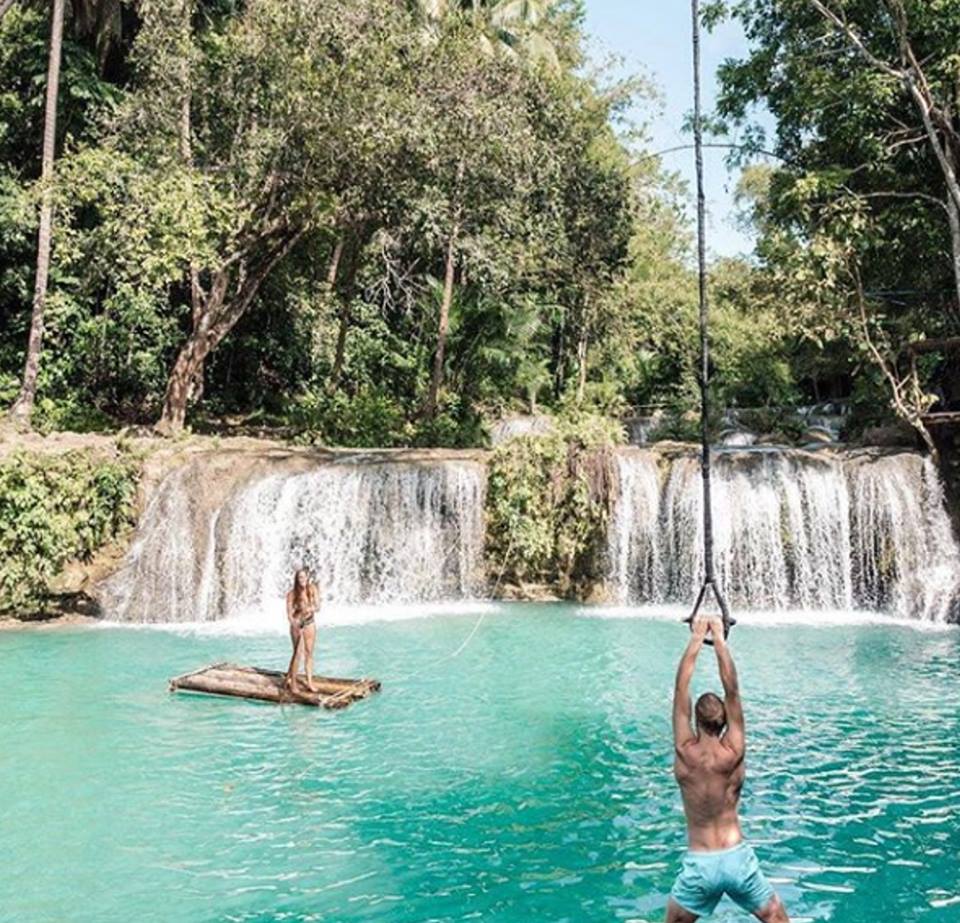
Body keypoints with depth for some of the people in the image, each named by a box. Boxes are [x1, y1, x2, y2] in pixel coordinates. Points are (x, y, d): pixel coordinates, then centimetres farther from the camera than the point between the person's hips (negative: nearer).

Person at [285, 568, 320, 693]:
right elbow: (289, 615, -17)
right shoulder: (292, 594, -17)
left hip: (310, 623, 3)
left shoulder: (313, 589, -10)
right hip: (297, 624, -3)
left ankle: (310, 682, 11)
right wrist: (296, 627, -31)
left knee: (309, 653, 6)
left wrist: (310, 609, -33)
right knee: (298, 653, -4)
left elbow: (317, 606, -11)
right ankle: (292, 681, 10)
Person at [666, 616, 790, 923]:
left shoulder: (685, 753, -11)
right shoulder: (733, 753, -11)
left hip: (699, 863, 0)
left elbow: (681, 689, -6)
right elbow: (732, 690, -7)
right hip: (738, 858, 1)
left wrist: (696, 639, -1)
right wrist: (719, 639, -3)